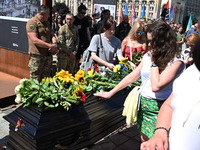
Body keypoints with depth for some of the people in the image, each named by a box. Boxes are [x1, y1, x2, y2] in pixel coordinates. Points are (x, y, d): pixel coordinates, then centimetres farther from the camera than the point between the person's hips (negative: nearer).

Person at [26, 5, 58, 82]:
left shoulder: (46, 23, 16)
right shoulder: (32, 22, -8)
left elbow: (51, 35, 22)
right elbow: (35, 40, -18)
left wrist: (54, 45, 0)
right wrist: (50, 46, -18)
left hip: (48, 55, 7)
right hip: (37, 56, -7)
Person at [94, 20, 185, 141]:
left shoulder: (176, 62, -18)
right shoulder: (148, 55, 3)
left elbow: (156, 86, -27)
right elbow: (132, 76, 7)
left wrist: (154, 62, -17)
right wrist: (111, 93, 6)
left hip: (159, 110, -6)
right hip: (143, 105, 6)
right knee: (144, 140, 19)